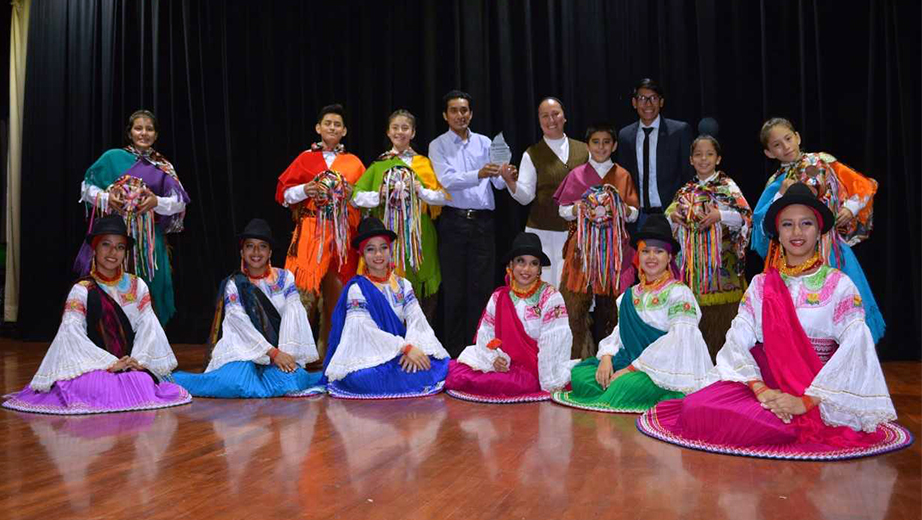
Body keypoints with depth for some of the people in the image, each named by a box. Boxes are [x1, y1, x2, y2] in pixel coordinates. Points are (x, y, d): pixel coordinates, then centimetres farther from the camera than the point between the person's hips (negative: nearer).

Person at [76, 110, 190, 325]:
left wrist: (157, 202, -13)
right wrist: (105, 198, -9)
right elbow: (86, 187, 10)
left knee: (147, 289, 0)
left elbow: (180, 203, 5)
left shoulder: (164, 167, 10)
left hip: (149, 239, 1)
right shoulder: (113, 157, 6)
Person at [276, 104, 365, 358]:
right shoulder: (305, 159, 7)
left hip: (342, 233, 2)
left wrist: (353, 195, -4)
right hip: (311, 231, -2)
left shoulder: (354, 163, 12)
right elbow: (282, 194, 6)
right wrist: (305, 190, -11)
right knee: (306, 288, -9)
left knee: (336, 290, 3)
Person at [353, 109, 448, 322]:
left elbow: (443, 196, 3)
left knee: (419, 288, -1)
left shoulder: (424, 163, 10)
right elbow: (357, 196, 3)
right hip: (388, 235, 0)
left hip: (419, 235, 0)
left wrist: (419, 191, -12)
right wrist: (381, 195, -12)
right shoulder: (379, 165, 10)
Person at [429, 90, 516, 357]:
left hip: (483, 222, 2)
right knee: (454, 289, 3)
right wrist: (479, 174, -30)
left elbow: (496, 183, 2)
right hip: (454, 222, -2)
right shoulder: (438, 146, 3)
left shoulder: (485, 143, 11)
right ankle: (454, 352, 12)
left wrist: (505, 177, -21)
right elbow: (447, 180, -14)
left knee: (481, 287, 4)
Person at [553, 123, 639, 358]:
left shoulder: (623, 176, 11)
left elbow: (634, 214, 8)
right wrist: (581, 207, -13)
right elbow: (564, 211, 6)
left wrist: (619, 206, -11)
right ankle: (581, 357, 2)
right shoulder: (576, 174, 9)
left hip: (613, 247, 1)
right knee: (577, 303, -7)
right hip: (583, 245, -1)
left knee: (609, 304, 1)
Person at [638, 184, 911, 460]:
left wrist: (807, 401, -20)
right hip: (764, 382, 3)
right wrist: (760, 389, -19)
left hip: (818, 393, -3)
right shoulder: (761, 285, 10)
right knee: (696, 407, -24)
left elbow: (855, 347, -10)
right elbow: (739, 339, -1)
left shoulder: (840, 286, 2)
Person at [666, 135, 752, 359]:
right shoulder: (685, 191, 15)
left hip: (721, 260, -3)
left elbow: (746, 217, -6)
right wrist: (672, 217, -2)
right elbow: (668, 221, 19)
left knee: (721, 316, -4)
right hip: (692, 262, 4)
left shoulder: (727, 186, 2)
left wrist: (720, 215, -19)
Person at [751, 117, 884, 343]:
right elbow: (761, 222, -2)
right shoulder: (776, 183, 8)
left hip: (830, 247, -1)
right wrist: (781, 195, -9)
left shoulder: (822, 162, 5)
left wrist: (851, 208, -4)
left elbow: (864, 186, 10)